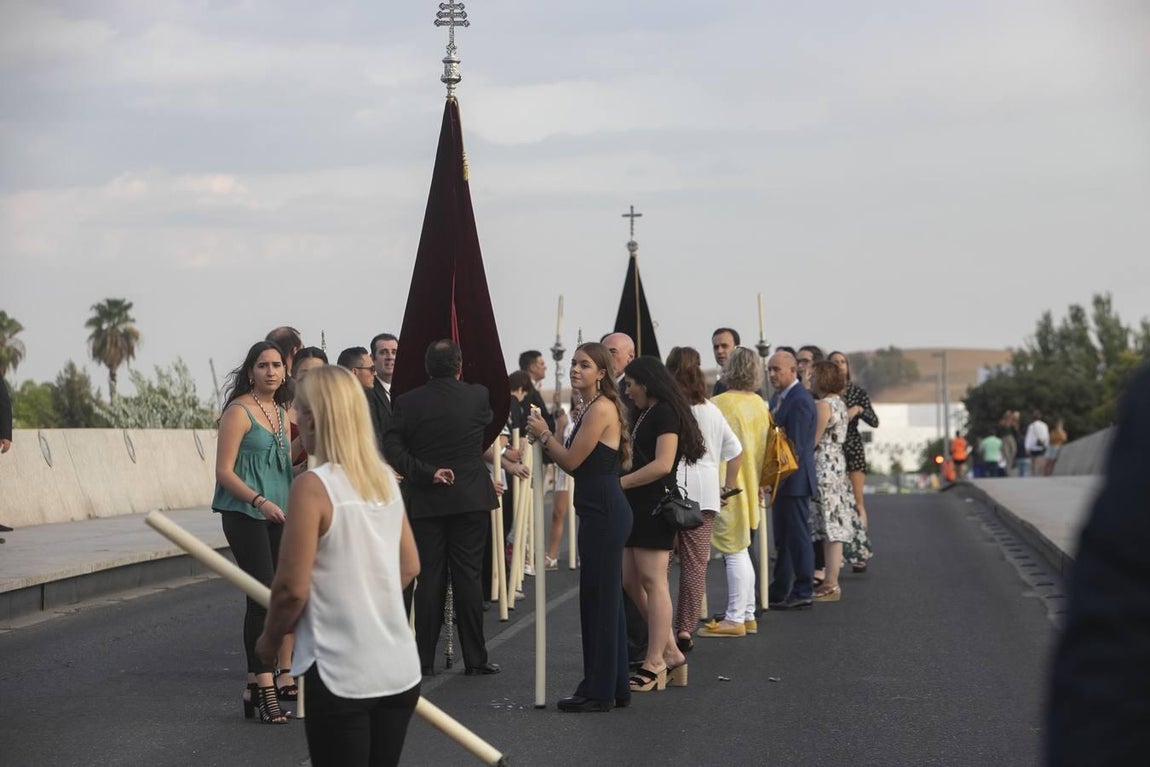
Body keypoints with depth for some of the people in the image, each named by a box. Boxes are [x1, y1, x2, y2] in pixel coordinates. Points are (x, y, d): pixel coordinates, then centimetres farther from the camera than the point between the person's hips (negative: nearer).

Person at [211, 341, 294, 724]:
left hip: (277, 515, 8)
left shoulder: (282, 412, 16)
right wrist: (259, 501, -23)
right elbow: (224, 471, -12)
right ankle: (264, 688, -11)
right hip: (244, 515, -8)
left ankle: (256, 686, 13)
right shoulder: (239, 411, -7)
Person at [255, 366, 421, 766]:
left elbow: (292, 589, -13)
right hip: (400, 669, 6)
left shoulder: (313, 486, -14)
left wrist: (270, 638, 3)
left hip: (342, 676, -6)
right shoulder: (386, 479, 6)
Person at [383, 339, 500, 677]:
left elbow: (392, 447, -11)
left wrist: (426, 472, -10)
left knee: (429, 578, 5)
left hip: (426, 501, 1)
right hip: (471, 500, -1)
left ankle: (424, 658, 6)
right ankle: (475, 659, 4)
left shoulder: (407, 402, -3)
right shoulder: (478, 396, -2)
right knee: (469, 576, 2)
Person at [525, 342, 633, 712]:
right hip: (599, 512, 10)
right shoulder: (588, 408, 16)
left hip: (604, 513, -10)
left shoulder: (601, 408, -15)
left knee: (598, 599, -4)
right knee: (605, 599, 14)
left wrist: (544, 435, 0)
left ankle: (599, 692, 2)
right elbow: (576, 465, 15)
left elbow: (572, 461, -15)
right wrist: (547, 438, 4)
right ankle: (614, 686, 21)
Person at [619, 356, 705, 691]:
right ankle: (671, 653, 14)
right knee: (631, 581, 8)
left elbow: (662, 464, -19)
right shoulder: (644, 414, 20)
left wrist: (619, 483, -16)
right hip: (638, 507, 10)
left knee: (652, 580, -8)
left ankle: (655, 664, -5)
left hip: (655, 507, -10)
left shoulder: (666, 413, -9)